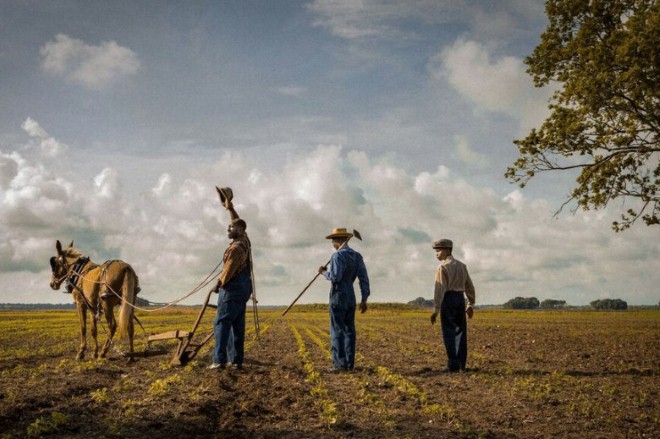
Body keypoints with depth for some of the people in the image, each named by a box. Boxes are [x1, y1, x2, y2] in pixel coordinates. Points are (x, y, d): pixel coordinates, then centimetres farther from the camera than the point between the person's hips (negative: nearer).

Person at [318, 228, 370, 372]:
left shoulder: (338, 255, -13)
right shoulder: (357, 256, 9)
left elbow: (336, 277, -24)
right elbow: (364, 279, 5)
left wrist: (324, 272, -3)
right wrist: (364, 300, 8)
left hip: (338, 297, -7)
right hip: (351, 298, 7)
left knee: (337, 330, -4)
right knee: (349, 330, 8)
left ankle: (340, 363, -8)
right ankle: (350, 364, 8)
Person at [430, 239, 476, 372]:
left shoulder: (442, 267, -10)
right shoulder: (461, 265, 13)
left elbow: (439, 290, -16)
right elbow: (469, 287, 16)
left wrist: (435, 310, -16)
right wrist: (471, 305, 22)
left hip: (448, 300, -7)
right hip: (460, 299, 7)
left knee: (449, 334, -4)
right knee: (460, 332, 10)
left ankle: (453, 365, -6)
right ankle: (461, 364, 11)